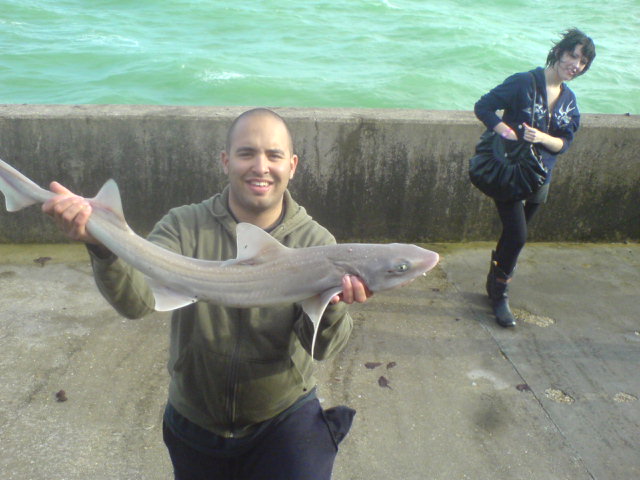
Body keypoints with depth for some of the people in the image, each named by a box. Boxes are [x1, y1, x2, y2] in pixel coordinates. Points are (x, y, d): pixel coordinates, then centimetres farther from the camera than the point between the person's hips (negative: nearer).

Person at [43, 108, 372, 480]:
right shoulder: (185, 226, -10)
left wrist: (332, 305, -41)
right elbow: (137, 300, -23)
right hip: (194, 420, 2)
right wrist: (102, 243, -42)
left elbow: (321, 346, -19)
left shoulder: (315, 242, -11)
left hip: (285, 419, -1)